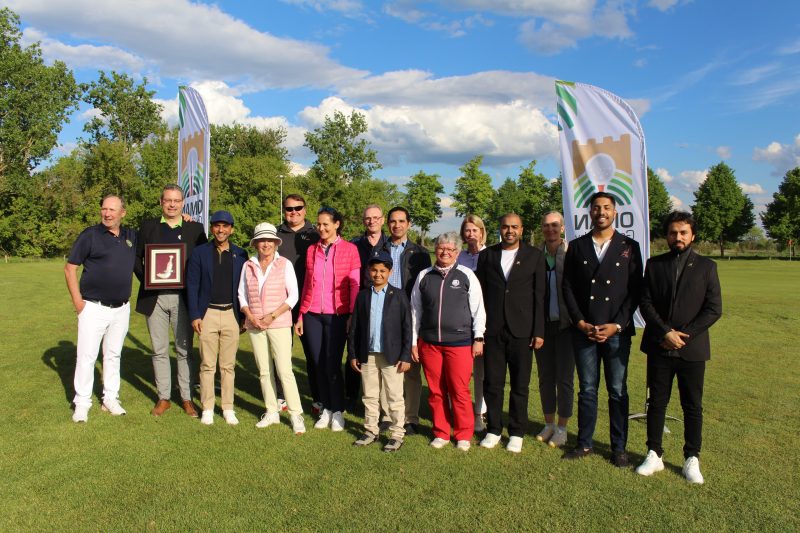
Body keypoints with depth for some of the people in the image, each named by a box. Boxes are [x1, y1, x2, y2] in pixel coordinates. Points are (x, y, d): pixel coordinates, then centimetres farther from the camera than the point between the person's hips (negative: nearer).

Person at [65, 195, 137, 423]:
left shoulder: (131, 236, 6)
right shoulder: (90, 235, -5)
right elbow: (70, 268, -2)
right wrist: (77, 301, -9)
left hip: (121, 308, 4)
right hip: (94, 307, -4)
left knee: (114, 355, 13)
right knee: (86, 356, 0)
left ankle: (111, 399, 23)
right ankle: (81, 404, 10)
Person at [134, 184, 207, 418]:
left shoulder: (195, 229, 5)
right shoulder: (148, 226, 8)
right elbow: (137, 257, 11)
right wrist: (145, 278, -5)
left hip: (183, 297, -1)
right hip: (155, 297, 1)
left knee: (184, 350, 5)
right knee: (159, 350, 9)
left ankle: (187, 398, 15)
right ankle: (163, 398, 20)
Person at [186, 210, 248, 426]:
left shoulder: (240, 255, 6)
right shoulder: (200, 253, 3)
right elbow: (192, 285, 2)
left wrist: (244, 317, 4)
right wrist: (194, 315, -5)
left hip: (231, 314, 1)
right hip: (208, 313, -1)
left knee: (228, 365, 7)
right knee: (207, 365, 4)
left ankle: (228, 408, 16)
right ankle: (207, 408, 14)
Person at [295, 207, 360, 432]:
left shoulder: (349, 249, -2)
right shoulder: (312, 251, 10)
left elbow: (355, 285, -4)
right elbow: (307, 285, 13)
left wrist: (353, 315, -11)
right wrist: (301, 316, 10)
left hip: (337, 316, -4)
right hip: (313, 316, 4)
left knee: (332, 365, -2)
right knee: (319, 365, 7)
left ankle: (338, 411, 15)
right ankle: (326, 409, 21)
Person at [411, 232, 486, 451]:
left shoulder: (466, 275, 2)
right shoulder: (424, 276, 8)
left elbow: (478, 309, 4)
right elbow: (415, 310, 12)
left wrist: (478, 338, 0)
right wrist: (414, 342, 11)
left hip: (459, 342, -2)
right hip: (429, 343, 2)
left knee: (460, 391, 1)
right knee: (435, 391, 8)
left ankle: (464, 435, 17)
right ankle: (441, 433, 23)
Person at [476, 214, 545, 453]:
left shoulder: (535, 256, 4)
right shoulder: (487, 255, 8)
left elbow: (539, 295, 2)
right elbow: (480, 293, 9)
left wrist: (539, 331, -3)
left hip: (521, 331, -1)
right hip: (492, 330, 1)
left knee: (520, 386, 6)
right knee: (492, 383, 6)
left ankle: (516, 433, 19)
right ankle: (493, 430, 20)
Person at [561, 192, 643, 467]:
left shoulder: (629, 247, 4)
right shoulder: (577, 247, 7)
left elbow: (635, 290, 0)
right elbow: (567, 288, 4)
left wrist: (616, 325, -9)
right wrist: (581, 323, -5)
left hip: (617, 331, -1)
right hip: (583, 330, 1)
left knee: (617, 391, 7)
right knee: (587, 389, 9)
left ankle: (619, 447, 20)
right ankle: (584, 443, 21)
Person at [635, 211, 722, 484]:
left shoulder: (706, 266, 3)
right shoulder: (655, 265, 6)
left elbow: (714, 308, -3)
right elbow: (645, 303, 0)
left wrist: (685, 335, -11)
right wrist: (665, 332, -13)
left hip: (692, 349, -1)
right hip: (659, 348, 1)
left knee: (692, 406, 7)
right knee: (656, 403, 7)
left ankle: (692, 459, 19)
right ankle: (654, 455, 18)